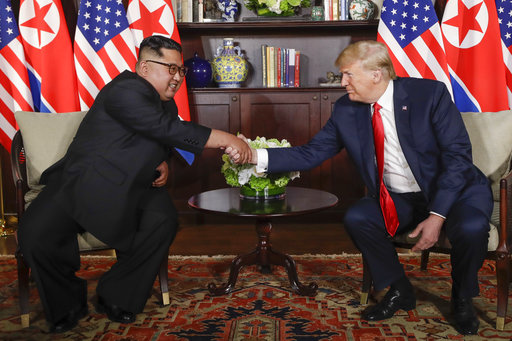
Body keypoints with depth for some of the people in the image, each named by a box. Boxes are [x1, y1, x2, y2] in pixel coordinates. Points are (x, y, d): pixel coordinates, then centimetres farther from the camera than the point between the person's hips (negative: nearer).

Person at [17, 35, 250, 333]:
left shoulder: (166, 104, 11)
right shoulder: (125, 91, -19)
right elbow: (168, 129, -31)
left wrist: (163, 164, 2)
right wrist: (227, 140, -32)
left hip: (129, 187, 6)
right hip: (81, 183, -6)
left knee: (164, 220, -24)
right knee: (35, 233, -26)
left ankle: (117, 298, -4)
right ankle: (68, 305, 2)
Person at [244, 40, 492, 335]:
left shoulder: (430, 94, -16)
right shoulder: (346, 110, -4)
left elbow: (458, 155, -18)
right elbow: (311, 154, -4)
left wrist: (437, 215, -25)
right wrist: (257, 156, -18)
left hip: (455, 189, -4)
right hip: (398, 200, 4)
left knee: (470, 227, -33)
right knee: (356, 218, -21)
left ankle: (463, 299, 0)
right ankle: (400, 291, 4)